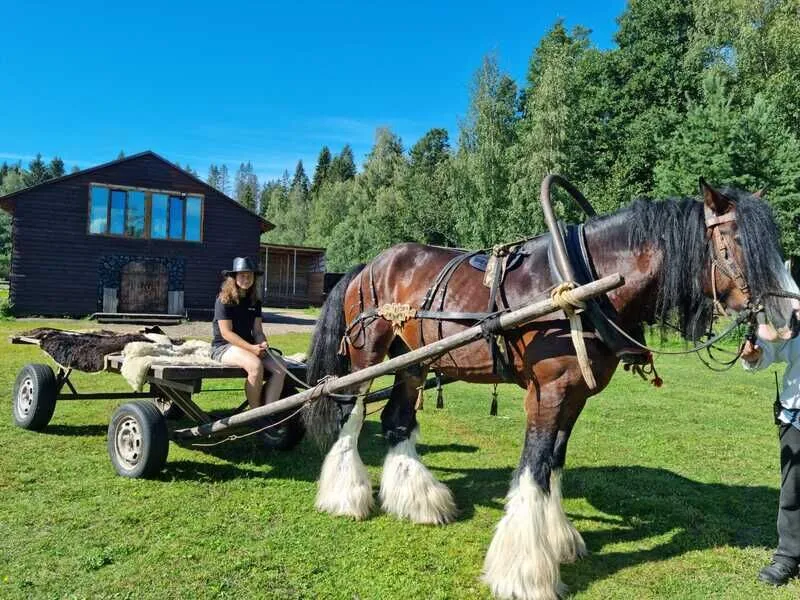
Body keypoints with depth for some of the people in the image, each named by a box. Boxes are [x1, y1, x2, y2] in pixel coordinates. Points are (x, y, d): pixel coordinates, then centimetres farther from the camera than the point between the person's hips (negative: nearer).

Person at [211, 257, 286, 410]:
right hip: (223, 347, -6)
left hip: (250, 346, 7)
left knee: (280, 368, -19)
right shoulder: (224, 300, -7)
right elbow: (226, 333, -14)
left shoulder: (254, 302, 11)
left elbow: (257, 330, 9)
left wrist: (263, 344, -15)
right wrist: (251, 348, -23)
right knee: (256, 365, -36)